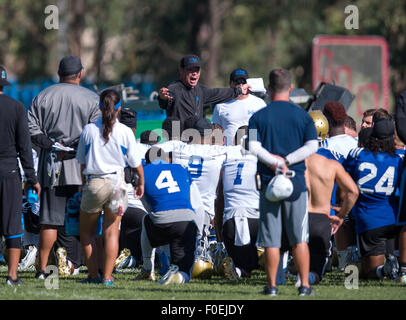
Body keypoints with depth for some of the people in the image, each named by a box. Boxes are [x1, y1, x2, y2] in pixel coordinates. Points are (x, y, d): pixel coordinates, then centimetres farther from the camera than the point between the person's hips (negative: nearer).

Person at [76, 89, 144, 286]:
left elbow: (82, 163, 6)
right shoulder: (125, 132, -2)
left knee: (86, 231, 14)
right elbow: (136, 162, 5)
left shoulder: (89, 130, -1)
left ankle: (93, 275, 11)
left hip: (93, 183, 0)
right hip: (117, 184, 0)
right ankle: (107, 277, -1)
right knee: (111, 231, 5)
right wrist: (141, 183, 22)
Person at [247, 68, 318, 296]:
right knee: (299, 238, 5)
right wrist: (287, 161, -8)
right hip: (297, 183, 0)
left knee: (271, 239, 4)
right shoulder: (303, 116, 4)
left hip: (269, 182, 0)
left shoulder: (259, 117, 2)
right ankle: (305, 285, 3)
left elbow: (254, 147, -10)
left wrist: (276, 162, -12)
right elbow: (312, 146, -5)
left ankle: (272, 286, 5)